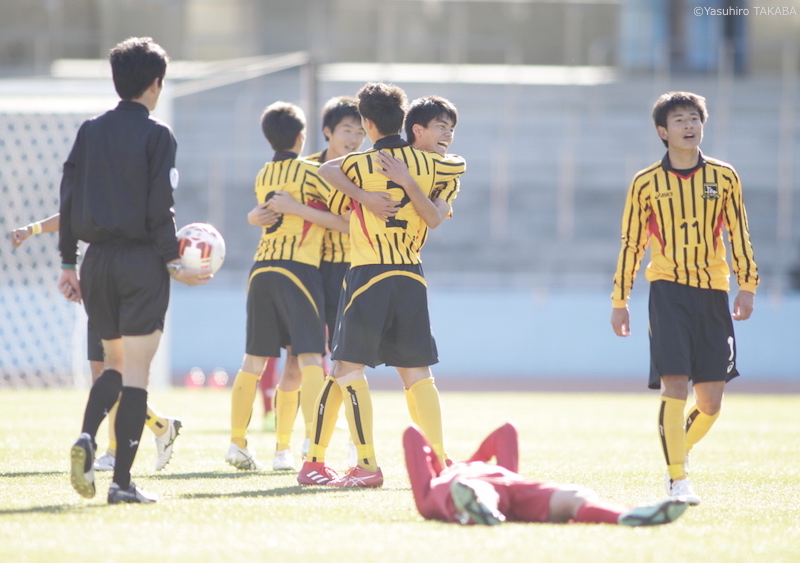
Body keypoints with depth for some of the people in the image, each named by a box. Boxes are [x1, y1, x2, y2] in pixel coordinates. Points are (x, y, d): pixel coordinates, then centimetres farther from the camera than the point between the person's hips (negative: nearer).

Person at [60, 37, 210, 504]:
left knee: (116, 362, 19)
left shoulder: (90, 132, 8)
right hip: (142, 263, -5)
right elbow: (160, 207, -12)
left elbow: (69, 198, 9)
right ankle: (123, 481, -7)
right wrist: (173, 262, -6)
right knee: (136, 369, -3)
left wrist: (68, 262, 14)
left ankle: (87, 437, -8)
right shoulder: (157, 135, -7)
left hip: (97, 260, 5)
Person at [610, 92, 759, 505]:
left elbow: (739, 234, 10)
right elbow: (631, 243, 8)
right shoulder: (645, 184, 3)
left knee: (710, 402, 4)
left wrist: (747, 285, 1)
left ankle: (679, 455, 31)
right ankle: (677, 480, -10)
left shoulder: (724, 177, 7)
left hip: (713, 290, 3)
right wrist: (619, 301, 8)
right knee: (674, 385, -15)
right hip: (668, 288, -3)